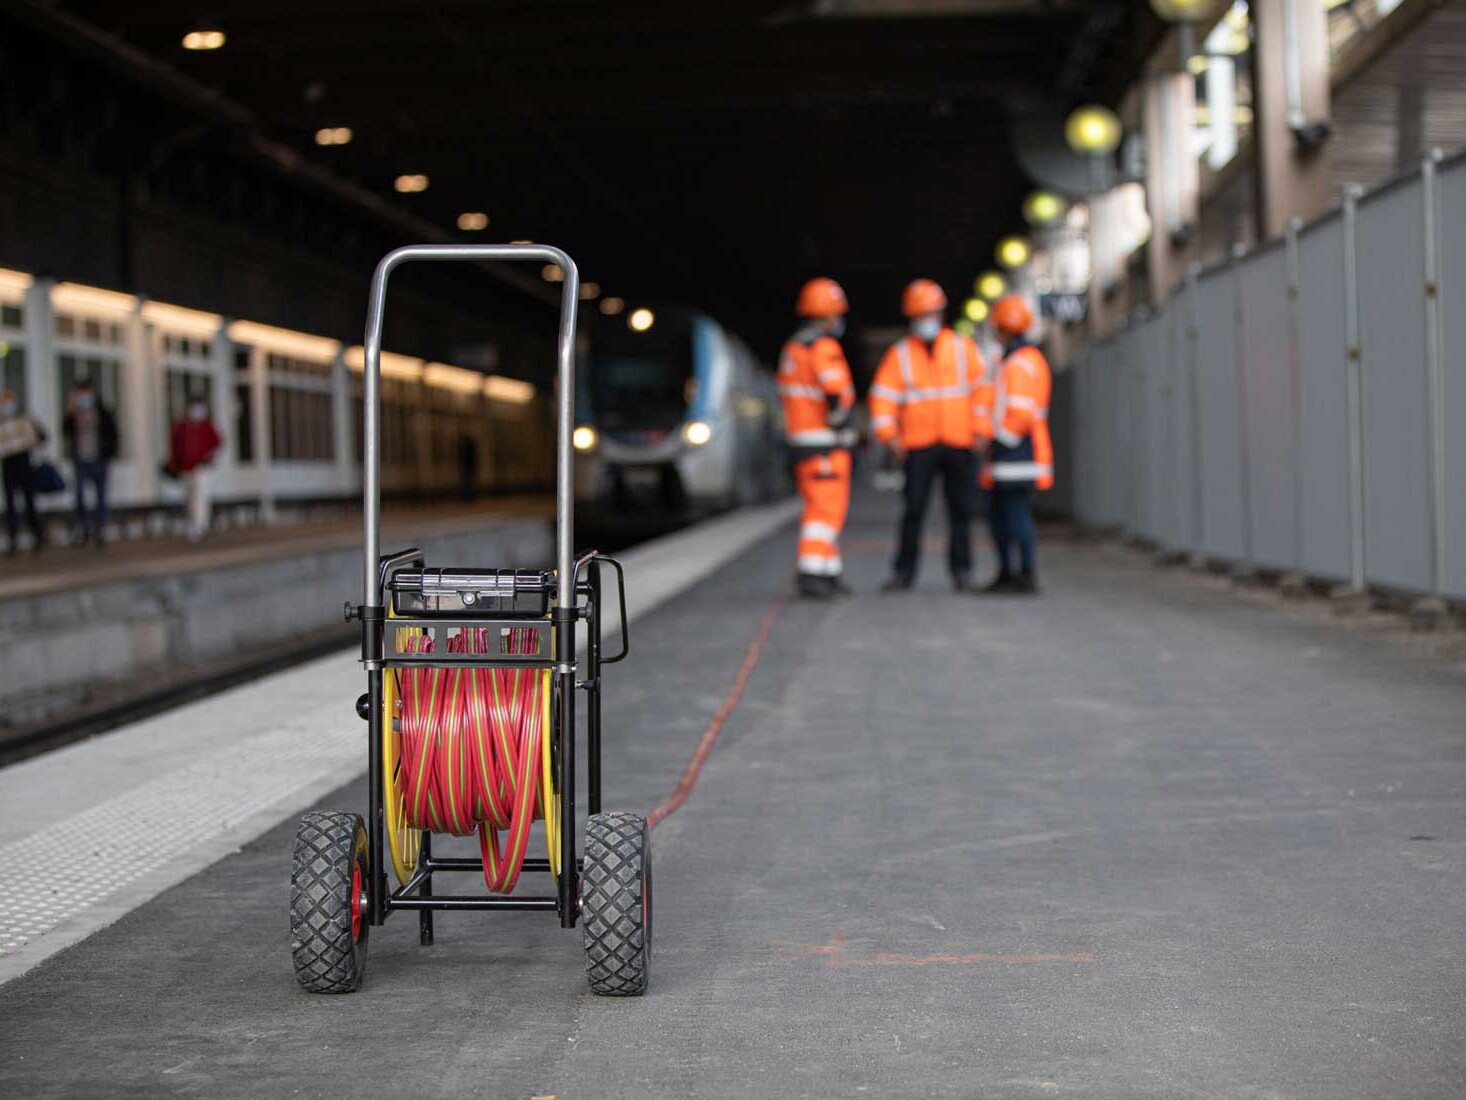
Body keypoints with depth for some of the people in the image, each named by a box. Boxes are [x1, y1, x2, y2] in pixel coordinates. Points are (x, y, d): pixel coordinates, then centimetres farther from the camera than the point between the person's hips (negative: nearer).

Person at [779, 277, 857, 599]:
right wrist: (839, 426, -11)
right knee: (825, 509, -9)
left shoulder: (791, 348, 15)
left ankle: (831, 573, 18)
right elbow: (835, 393, -25)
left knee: (826, 509, 16)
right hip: (826, 445, -9)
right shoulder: (824, 347, -13)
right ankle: (810, 575, -15)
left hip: (800, 439, 9)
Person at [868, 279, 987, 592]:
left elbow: (982, 389, 6)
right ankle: (904, 571, 3)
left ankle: (961, 571, 7)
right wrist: (890, 437, -7)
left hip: (959, 445, 0)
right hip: (918, 446, 0)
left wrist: (980, 431, -3)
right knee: (913, 510, -4)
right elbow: (883, 396, 4)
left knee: (961, 509, 1)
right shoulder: (899, 354, 8)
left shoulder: (962, 347, 9)